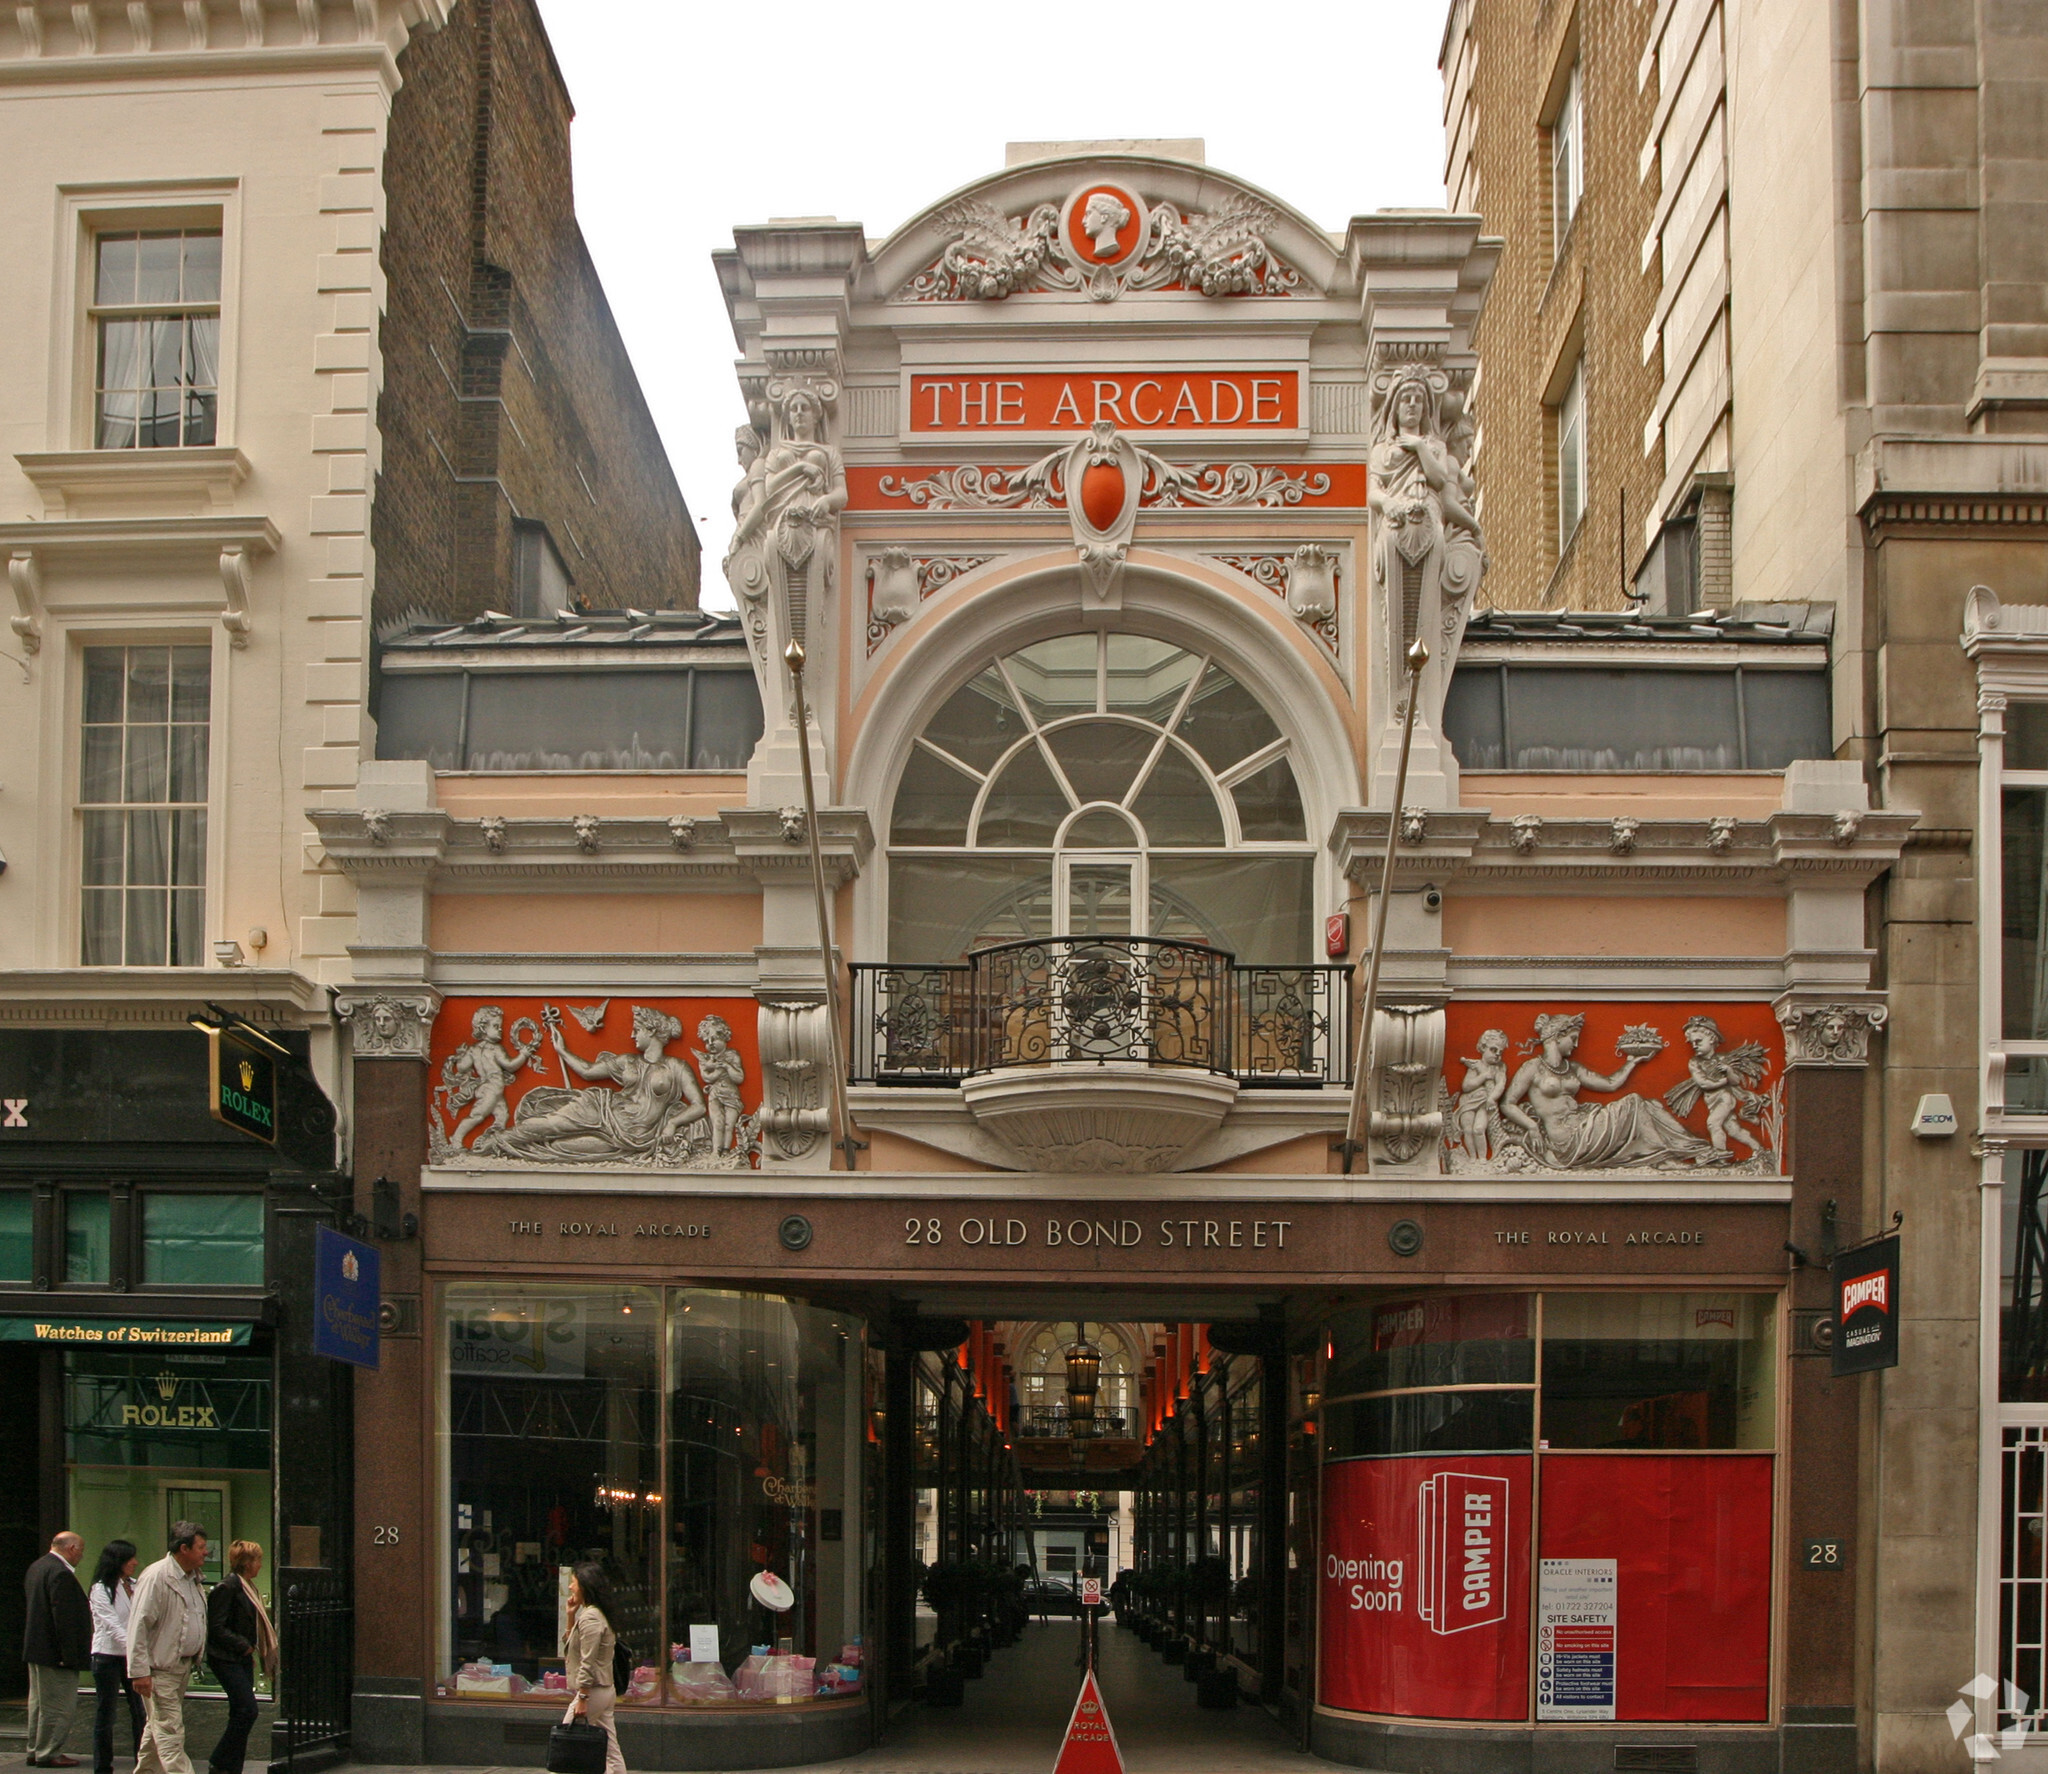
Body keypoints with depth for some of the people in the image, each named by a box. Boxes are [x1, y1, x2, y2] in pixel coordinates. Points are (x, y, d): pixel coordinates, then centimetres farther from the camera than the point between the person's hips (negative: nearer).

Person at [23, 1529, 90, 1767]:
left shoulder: (36, 1567, 11)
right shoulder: (61, 1573, -22)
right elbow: (63, 1616, -25)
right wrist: (69, 1655, -23)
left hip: (34, 1648, 11)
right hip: (53, 1651, -11)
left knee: (39, 1702, 17)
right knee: (59, 1705, -3)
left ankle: (35, 1751, 24)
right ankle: (49, 1754, 0)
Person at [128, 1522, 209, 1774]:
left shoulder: (193, 1579, 12)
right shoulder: (156, 1577, -15)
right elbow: (138, 1625, -18)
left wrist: (196, 1658, 16)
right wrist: (140, 1671, -22)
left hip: (184, 1665, 9)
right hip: (160, 1668, -9)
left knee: (158, 1726, 16)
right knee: (169, 1731, -11)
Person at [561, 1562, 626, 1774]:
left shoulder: (589, 1617, -15)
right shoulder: (597, 1614, 16)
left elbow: (588, 1663, -21)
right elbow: (570, 1648, 26)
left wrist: (582, 1699, -22)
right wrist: (571, 1616, 15)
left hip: (593, 1691, -10)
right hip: (606, 1692, 10)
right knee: (611, 1753, 6)